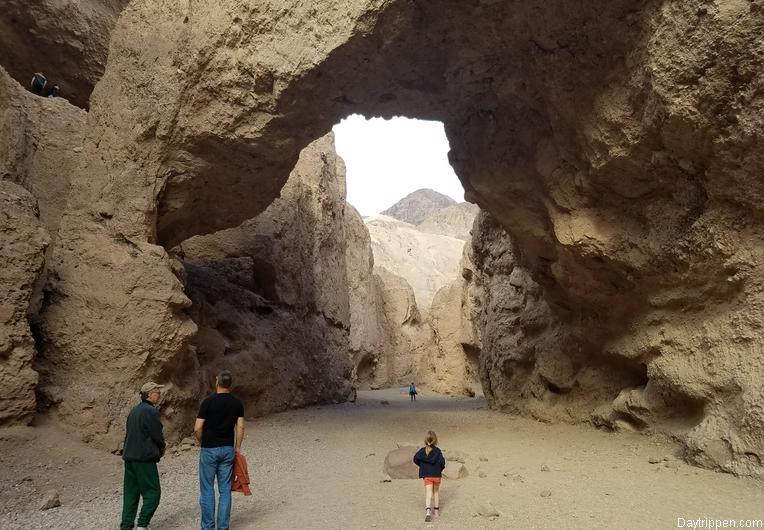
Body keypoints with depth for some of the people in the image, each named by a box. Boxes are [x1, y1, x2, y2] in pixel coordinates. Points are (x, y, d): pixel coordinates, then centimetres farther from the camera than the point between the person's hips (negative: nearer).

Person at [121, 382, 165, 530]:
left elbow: (130, 433, 18)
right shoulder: (151, 411, -13)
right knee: (152, 492, 1)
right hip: (144, 458, -8)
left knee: (130, 493, 12)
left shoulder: (134, 411, 14)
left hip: (129, 457, 9)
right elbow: (157, 435, -14)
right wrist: (162, 448, 8)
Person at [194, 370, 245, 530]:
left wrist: (203, 442, 8)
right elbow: (240, 428, 1)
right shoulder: (237, 403, 1)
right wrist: (237, 448, 9)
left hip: (209, 450, -3)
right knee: (225, 490, 8)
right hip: (228, 449, 3)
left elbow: (197, 429, -10)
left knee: (207, 489, 7)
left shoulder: (208, 402, -10)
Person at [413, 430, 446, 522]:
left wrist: (422, 465, 7)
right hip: (437, 475, 0)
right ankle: (436, 511, 28)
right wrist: (440, 469, 8)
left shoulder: (422, 450, -3)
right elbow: (442, 461, -13)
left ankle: (428, 512, -26)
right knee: (436, 492, 21)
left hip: (427, 476, 0)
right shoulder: (437, 451, -7)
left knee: (428, 494, -5)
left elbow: (416, 458, -11)